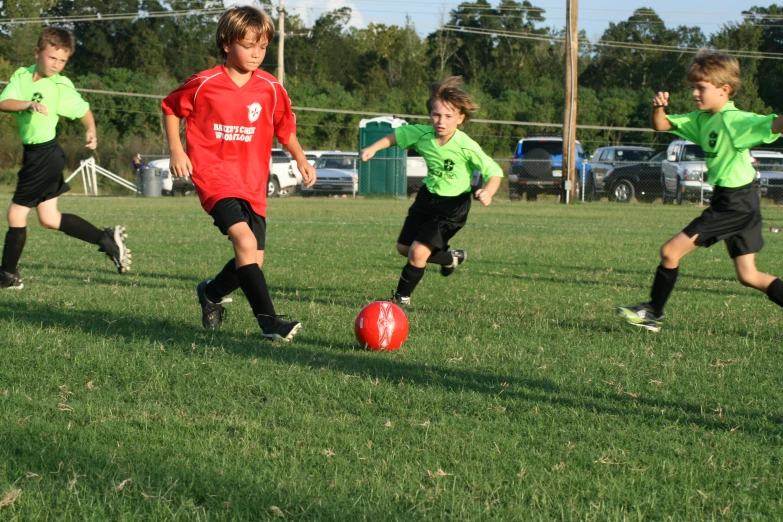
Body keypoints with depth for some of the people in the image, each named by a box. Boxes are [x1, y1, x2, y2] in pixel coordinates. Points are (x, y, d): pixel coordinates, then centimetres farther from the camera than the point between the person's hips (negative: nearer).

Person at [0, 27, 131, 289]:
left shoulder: (61, 86, -11)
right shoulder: (21, 76, 1)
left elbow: (84, 110, 4)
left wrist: (91, 130, -9)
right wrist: (29, 104, -28)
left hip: (44, 154, -7)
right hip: (33, 152, 7)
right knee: (49, 219, 13)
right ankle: (106, 238, 22)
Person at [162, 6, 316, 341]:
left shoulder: (270, 89, 2)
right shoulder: (204, 84, -6)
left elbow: (285, 127, 19)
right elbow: (170, 109, 9)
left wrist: (301, 160, 9)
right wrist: (176, 151, 1)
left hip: (253, 184, 5)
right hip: (214, 177, -5)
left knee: (253, 261, 2)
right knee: (245, 240, -26)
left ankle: (211, 293, 33)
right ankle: (268, 320, -25)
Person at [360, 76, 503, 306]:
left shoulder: (466, 147, -25)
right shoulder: (422, 134, -13)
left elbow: (494, 171, -17)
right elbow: (398, 134, 7)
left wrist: (488, 192, -36)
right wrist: (373, 148, -5)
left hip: (453, 204, -6)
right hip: (428, 196, 6)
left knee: (418, 252, -16)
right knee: (403, 248, 16)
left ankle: (402, 297, 7)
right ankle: (450, 257, 40)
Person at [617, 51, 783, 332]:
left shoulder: (734, 120, -16)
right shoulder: (702, 120, 11)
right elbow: (661, 125, 14)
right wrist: (659, 108, -7)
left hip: (735, 202, -9)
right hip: (739, 203, 9)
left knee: (670, 250, -3)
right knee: (749, 277, 11)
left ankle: (653, 312, 11)